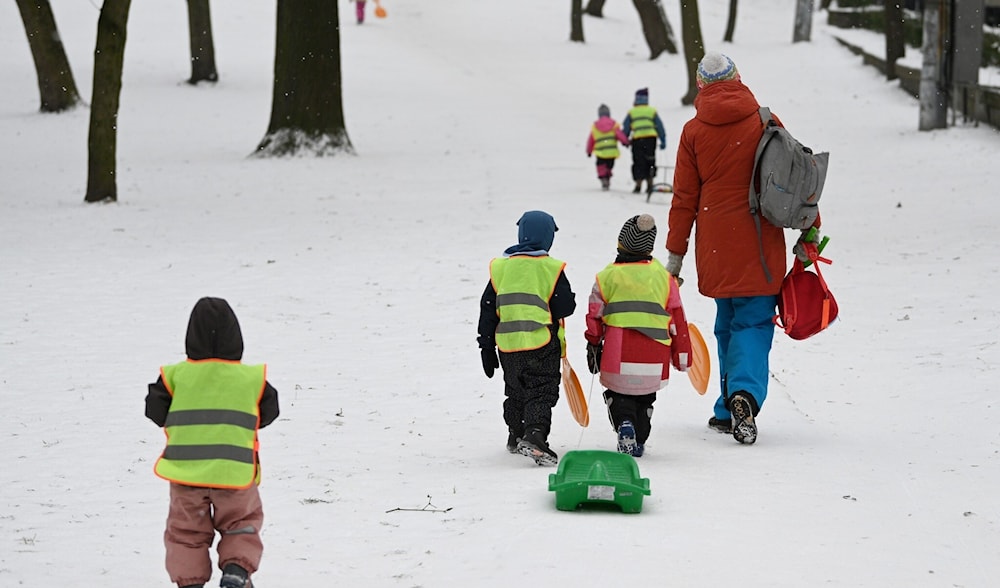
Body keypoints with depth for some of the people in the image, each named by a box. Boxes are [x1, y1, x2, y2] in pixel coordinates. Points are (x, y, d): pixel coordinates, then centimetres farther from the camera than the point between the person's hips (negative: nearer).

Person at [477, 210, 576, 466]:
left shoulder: (500, 267, 6)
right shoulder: (552, 269, -6)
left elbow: (487, 310, 7)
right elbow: (565, 306, -8)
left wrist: (487, 348, 13)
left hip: (508, 345, 4)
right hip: (542, 344, -4)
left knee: (515, 392, 21)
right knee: (541, 394, -6)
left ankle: (516, 436, 34)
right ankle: (534, 436, -27)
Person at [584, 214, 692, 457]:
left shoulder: (607, 276, 2)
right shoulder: (664, 277, 5)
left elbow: (594, 316, 4)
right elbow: (677, 319, 9)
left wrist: (593, 347, 16)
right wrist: (681, 355, 16)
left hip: (617, 356, -1)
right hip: (654, 355, 1)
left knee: (618, 395, 13)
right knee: (645, 399, 19)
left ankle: (624, 423, -15)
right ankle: (638, 441, 13)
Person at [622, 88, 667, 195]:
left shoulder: (631, 112, 9)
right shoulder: (652, 111, 11)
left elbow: (625, 127, 9)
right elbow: (660, 127, 10)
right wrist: (663, 141, 13)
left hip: (637, 139, -1)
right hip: (651, 138, 1)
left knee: (639, 163, 4)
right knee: (650, 162, 12)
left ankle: (638, 186, -2)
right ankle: (650, 185, 9)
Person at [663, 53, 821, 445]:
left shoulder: (694, 132, 2)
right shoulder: (765, 123, 0)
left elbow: (684, 197, 4)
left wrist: (675, 254, 10)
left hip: (717, 247, 1)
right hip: (760, 246, -1)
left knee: (728, 325, 13)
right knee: (753, 323, -1)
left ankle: (729, 411, 12)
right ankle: (745, 394, -24)